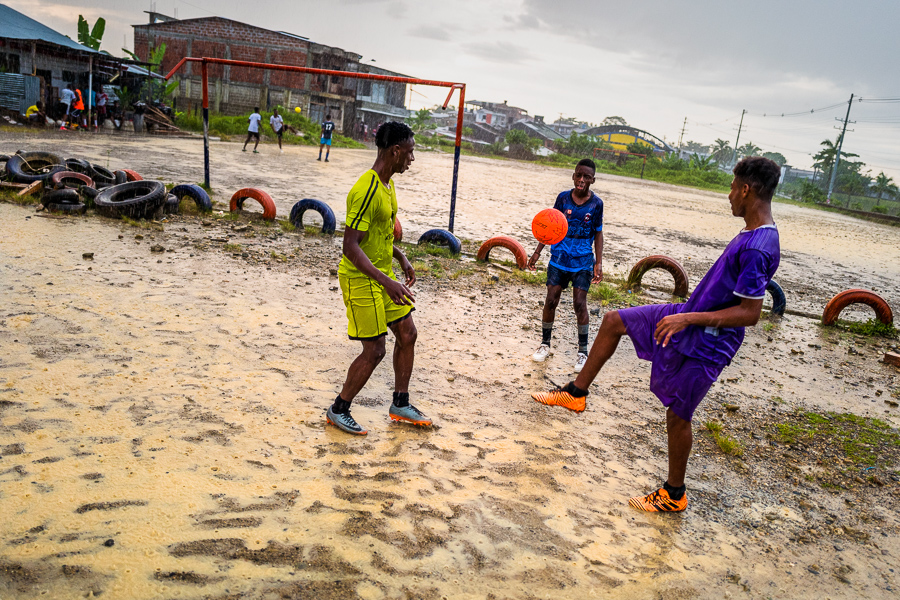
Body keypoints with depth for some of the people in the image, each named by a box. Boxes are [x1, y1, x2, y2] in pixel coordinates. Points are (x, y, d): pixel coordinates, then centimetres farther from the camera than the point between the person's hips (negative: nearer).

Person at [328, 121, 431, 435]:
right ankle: (338, 410, 18)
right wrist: (387, 282, -32)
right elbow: (350, 246, -28)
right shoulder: (367, 191, -25)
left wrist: (401, 258, 13)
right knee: (374, 350, -3)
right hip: (361, 280, -10)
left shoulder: (387, 184, 7)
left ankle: (400, 404, 29)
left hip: (383, 275, 10)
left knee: (407, 333, 13)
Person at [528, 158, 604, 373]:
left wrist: (598, 262, -4)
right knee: (551, 300, 1)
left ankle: (583, 351, 9)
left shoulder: (596, 203, -3)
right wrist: (537, 252, 4)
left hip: (583, 261, -1)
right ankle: (545, 344, 19)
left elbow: (598, 234, 3)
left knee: (579, 303, -6)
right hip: (559, 258, 2)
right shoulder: (563, 198, -1)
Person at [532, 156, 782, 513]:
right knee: (614, 321, 8)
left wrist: (688, 319, -28)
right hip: (692, 315, 10)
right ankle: (576, 393, 21)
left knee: (677, 415, 4)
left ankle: (674, 495, 27)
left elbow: (750, 314, -28)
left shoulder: (756, 249, -27)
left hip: (704, 345, -10)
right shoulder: (755, 234, 3)